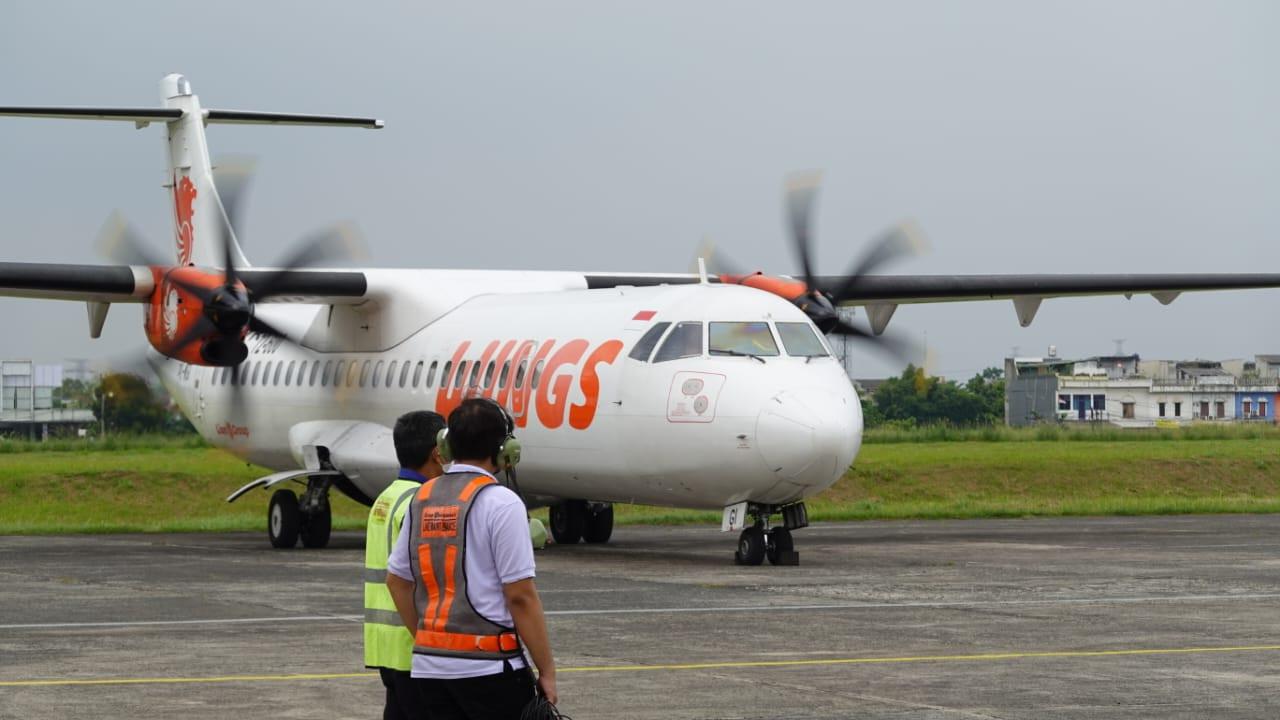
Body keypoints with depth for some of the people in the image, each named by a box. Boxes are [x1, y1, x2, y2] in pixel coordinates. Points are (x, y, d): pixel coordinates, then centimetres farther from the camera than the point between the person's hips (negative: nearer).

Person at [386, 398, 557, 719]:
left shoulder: (422, 498, 10)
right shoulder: (500, 503, -11)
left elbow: (397, 579, 16)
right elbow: (520, 596, -15)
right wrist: (546, 670, -8)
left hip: (430, 666, 7)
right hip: (488, 667, -7)